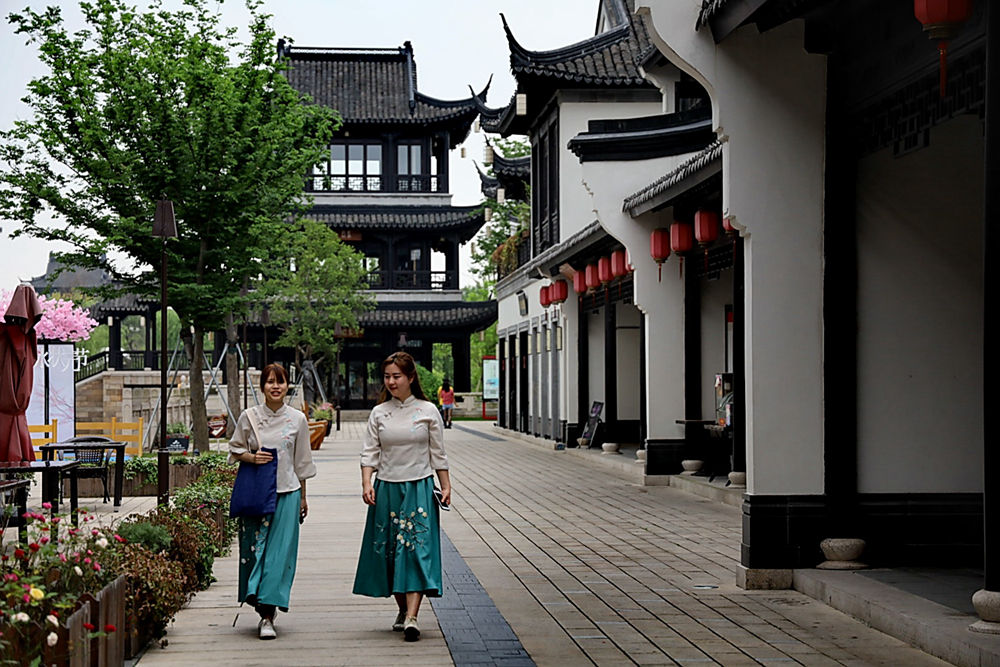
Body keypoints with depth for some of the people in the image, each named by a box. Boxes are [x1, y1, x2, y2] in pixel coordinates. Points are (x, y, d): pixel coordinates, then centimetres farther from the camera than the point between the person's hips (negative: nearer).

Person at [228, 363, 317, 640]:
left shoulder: (297, 419, 4)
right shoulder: (249, 417, 3)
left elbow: (302, 461, 11)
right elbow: (234, 450, 12)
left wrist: (302, 497, 13)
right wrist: (251, 457, -9)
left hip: (287, 492, 0)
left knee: (279, 552, -6)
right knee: (255, 549, 0)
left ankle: (268, 615, -7)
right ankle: (264, 610, 14)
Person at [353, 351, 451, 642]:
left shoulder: (428, 411, 1)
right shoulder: (379, 413, 5)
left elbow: (438, 453, 5)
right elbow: (370, 452, 3)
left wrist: (446, 486, 2)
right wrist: (366, 483, -10)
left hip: (419, 488, -3)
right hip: (387, 488, 3)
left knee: (417, 549, -11)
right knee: (390, 550, 6)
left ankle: (412, 617, -20)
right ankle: (402, 610, 22)